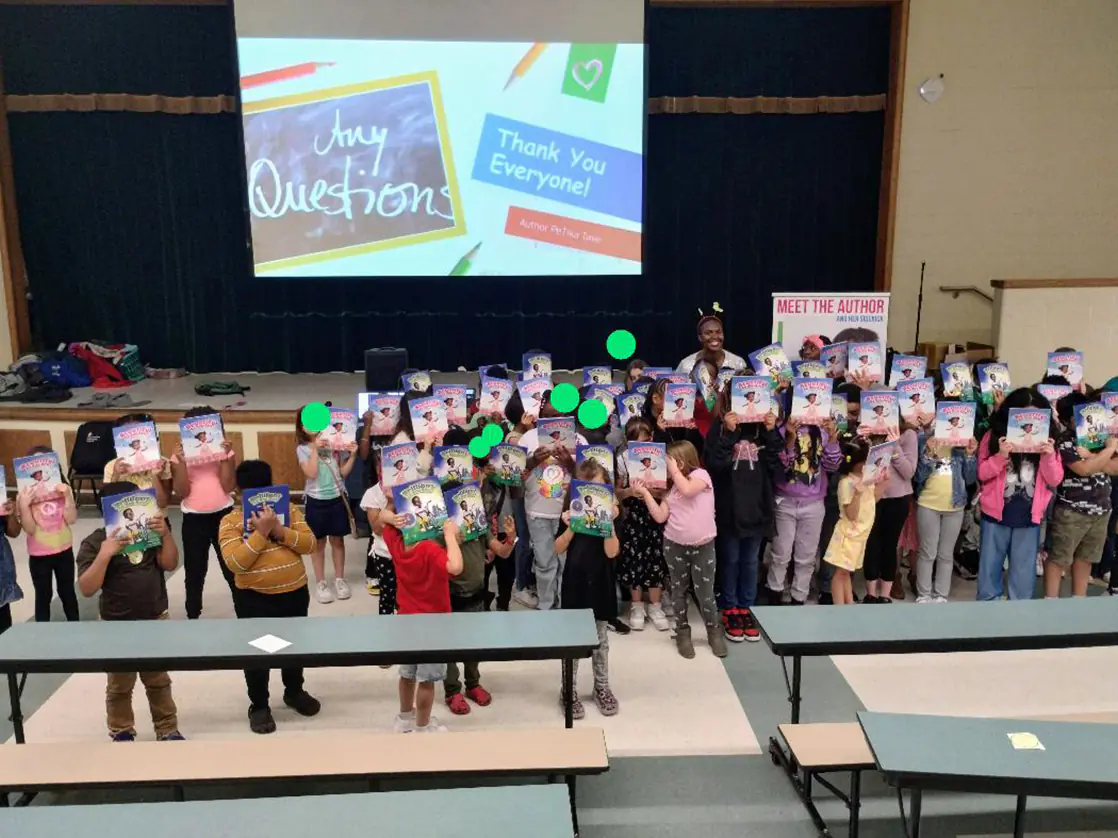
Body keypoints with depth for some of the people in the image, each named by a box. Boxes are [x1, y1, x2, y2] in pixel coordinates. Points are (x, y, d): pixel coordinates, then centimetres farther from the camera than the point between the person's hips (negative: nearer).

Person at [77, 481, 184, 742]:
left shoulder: (149, 532, 1)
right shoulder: (95, 542, -12)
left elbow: (170, 564, -5)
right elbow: (86, 589, -19)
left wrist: (166, 534, -20)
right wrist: (104, 555, -31)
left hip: (155, 619, 3)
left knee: (159, 681, 14)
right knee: (120, 685, 13)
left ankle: (168, 730, 27)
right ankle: (121, 733, 32)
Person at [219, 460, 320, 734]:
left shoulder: (288, 510, 1)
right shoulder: (231, 521, -7)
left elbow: (309, 544, -8)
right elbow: (235, 563, -19)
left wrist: (280, 530, -21)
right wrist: (261, 533, -25)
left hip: (295, 593, 3)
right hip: (254, 599, -3)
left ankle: (294, 692, 42)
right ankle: (259, 706, 26)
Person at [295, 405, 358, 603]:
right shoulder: (302, 449, -3)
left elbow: (343, 473, 3)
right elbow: (311, 473, -17)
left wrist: (352, 455, -10)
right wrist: (315, 449, -18)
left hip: (337, 498, 2)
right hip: (316, 500, -2)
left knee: (337, 540, 11)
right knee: (318, 542, 7)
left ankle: (339, 579, 23)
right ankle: (320, 583, 17)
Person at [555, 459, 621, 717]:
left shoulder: (610, 513, -7)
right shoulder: (570, 512, -3)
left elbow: (612, 552, -15)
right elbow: (559, 549, -2)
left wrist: (609, 523, -26)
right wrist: (571, 527, -17)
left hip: (601, 583, 0)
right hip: (574, 583, 0)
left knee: (600, 638, 14)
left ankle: (602, 686, 29)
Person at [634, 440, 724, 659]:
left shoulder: (701, 474, -6)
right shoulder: (671, 488, 9)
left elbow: (688, 490, -28)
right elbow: (660, 516, 0)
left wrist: (674, 471, -15)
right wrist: (645, 492, -4)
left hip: (703, 546, -5)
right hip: (674, 545, 5)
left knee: (705, 593, 3)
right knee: (679, 591, 12)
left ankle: (714, 632, 23)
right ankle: (683, 633, 26)